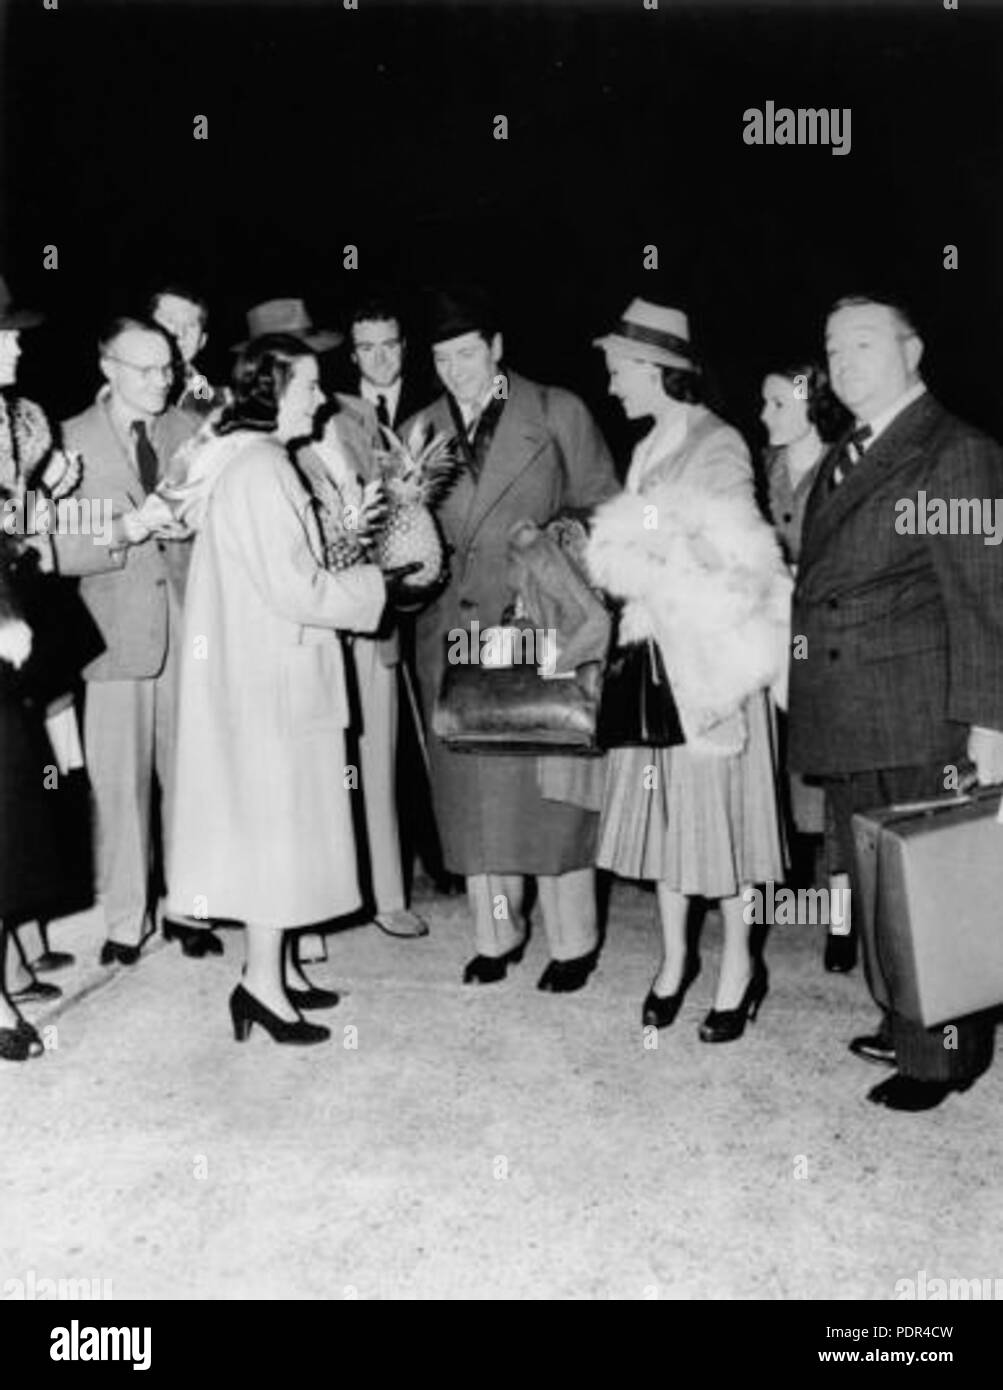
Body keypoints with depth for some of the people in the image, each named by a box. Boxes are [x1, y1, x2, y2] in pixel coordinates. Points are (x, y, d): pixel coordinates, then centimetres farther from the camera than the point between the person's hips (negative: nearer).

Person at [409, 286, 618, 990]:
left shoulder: (558, 413, 2)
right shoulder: (421, 430, 10)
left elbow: (603, 515, 6)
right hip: (454, 634, 3)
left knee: (548, 785, 0)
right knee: (471, 790, 7)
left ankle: (572, 941, 16)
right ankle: (496, 933, 22)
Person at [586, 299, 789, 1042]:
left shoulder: (718, 445, -11)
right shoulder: (650, 447, 11)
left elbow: (736, 563, -13)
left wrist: (643, 565, -12)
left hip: (712, 651, -7)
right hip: (658, 650, 7)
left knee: (719, 805, 2)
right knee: (663, 804, 11)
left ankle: (740, 965, 17)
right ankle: (675, 955, 25)